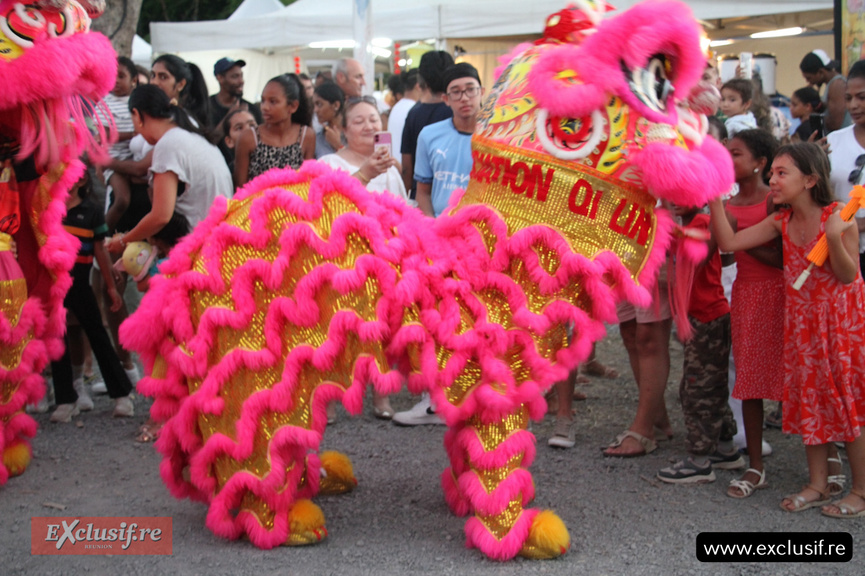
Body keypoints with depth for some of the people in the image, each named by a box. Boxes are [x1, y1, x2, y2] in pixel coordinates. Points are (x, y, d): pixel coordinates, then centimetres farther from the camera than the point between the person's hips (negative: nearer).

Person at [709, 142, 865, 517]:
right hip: (802, 320, 6)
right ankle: (818, 485, 21)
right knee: (810, 399, 10)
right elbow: (729, 242, -5)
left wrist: (834, 238, -33)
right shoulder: (781, 222, 0)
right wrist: (715, 200, -12)